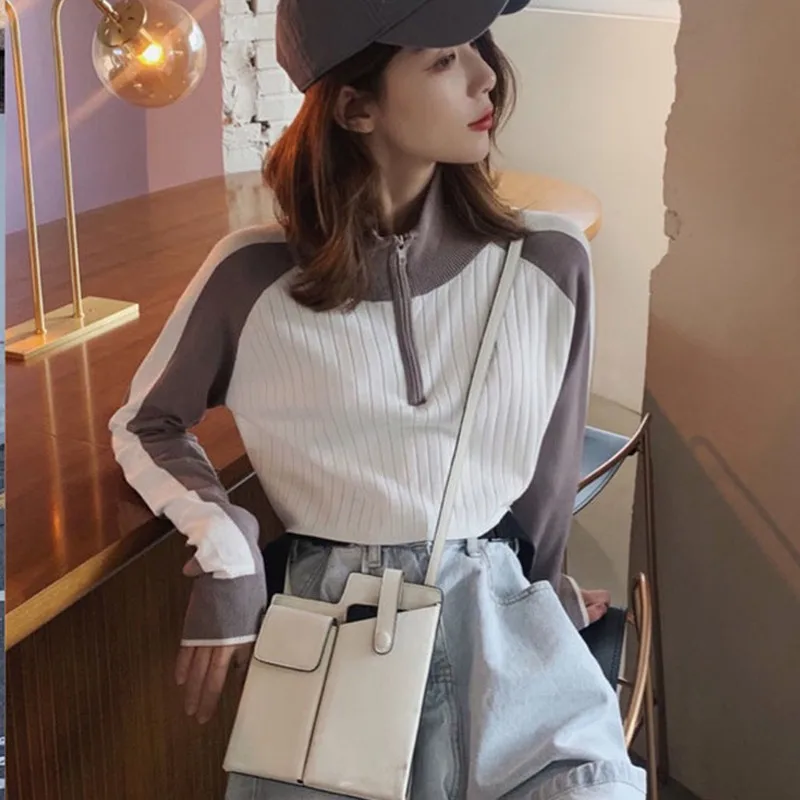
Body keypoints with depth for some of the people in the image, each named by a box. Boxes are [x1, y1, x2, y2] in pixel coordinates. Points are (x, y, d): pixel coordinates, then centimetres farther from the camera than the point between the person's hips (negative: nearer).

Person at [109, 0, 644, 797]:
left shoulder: (548, 263, -3)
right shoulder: (255, 277, -7)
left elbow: (549, 464, 10)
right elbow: (143, 426, 9)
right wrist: (225, 556, -5)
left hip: (493, 608, 2)